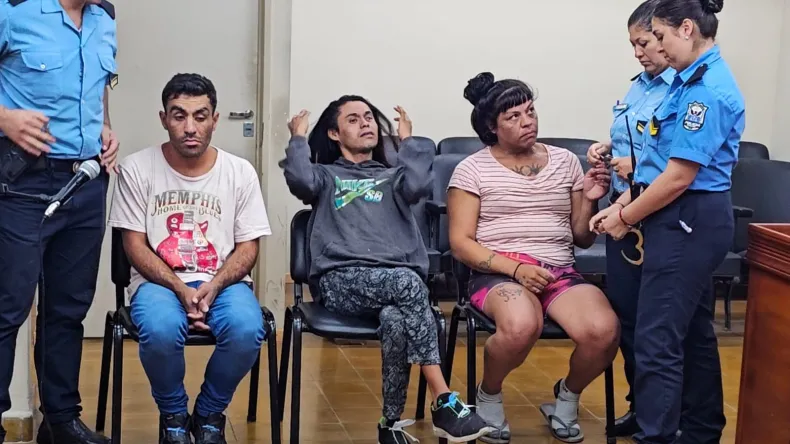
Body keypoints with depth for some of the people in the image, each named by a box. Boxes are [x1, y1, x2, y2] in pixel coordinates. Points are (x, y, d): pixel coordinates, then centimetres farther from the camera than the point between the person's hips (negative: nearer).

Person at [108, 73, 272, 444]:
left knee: (247, 330, -31)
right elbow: (135, 246, -3)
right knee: (160, 330, -35)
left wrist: (213, 287, -16)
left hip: (223, 281, 1)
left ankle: (209, 414, -1)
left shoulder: (240, 172, 0)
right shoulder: (136, 169, -3)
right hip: (159, 281, -1)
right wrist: (181, 289, -17)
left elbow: (248, 247, 2)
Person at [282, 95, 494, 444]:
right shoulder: (325, 176, 25)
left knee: (395, 320, -37)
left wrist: (408, 141, 17)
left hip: (396, 281, 2)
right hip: (341, 282, -2)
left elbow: (418, 185, 3)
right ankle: (443, 402, -36)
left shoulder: (393, 176, 30)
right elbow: (300, 181, -2)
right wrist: (298, 139, 15)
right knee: (408, 282, -36)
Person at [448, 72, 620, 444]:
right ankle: (488, 396, -4)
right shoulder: (472, 169, 4)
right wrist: (515, 268, -16)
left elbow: (582, 239, 16)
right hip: (498, 273, -3)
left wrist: (590, 201, -4)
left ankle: (566, 397, 5)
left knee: (603, 332, -30)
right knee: (521, 327, -39)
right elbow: (461, 243, -3)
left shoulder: (565, 161, 14)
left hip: (560, 272, 3)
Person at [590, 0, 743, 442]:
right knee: (693, 331, 18)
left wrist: (626, 217, -10)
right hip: (693, 221, 11)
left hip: (688, 221, -11)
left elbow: (680, 176, -21)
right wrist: (623, 203, 8)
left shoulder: (707, 89, -19)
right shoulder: (693, 78, 12)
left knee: (658, 339, -8)